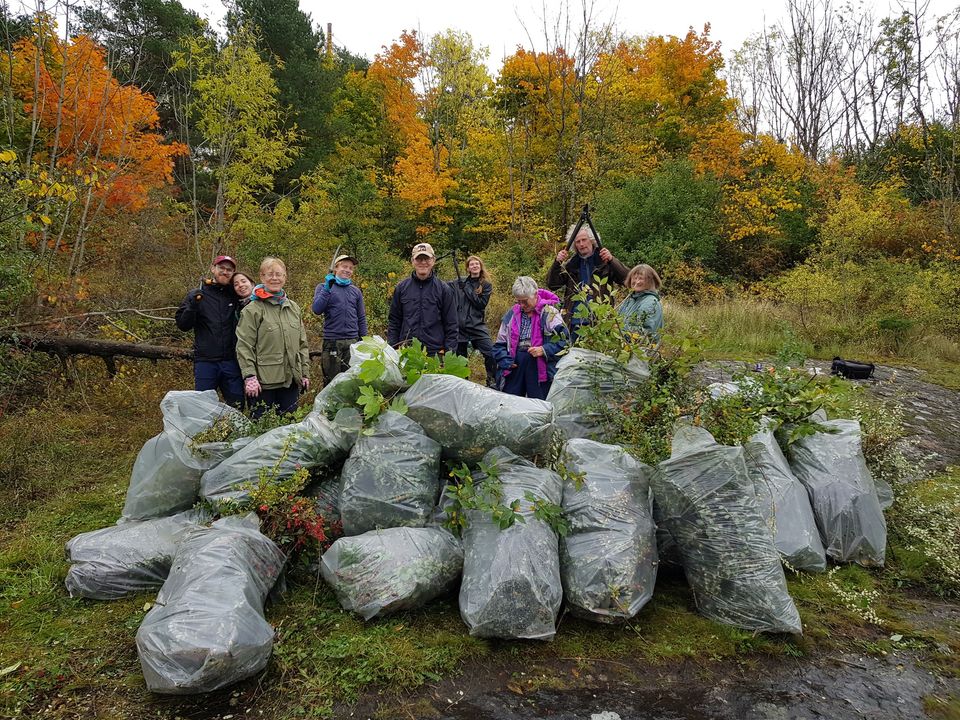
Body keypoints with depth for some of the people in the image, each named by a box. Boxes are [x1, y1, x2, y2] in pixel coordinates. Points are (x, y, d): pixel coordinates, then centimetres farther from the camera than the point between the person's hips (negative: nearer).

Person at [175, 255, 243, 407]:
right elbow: (182, 325, 2)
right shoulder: (196, 295, 6)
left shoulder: (235, 296, 9)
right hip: (205, 361, -1)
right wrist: (193, 305, -15)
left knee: (237, 406, 4)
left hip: (231, 361, 1)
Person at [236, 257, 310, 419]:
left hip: (291, 381, 5)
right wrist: (249, 376, -16)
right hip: (263, 381, -5)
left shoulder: (294, 308, 13)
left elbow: (302, 344, 16)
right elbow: (244, 347, -9)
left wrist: (305, 373, 12)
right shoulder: (253, 310, -5)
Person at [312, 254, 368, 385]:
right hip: (332, 342, -3)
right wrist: (327, 288, -15)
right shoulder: (323, 287, 6)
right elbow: (317, 309, -9)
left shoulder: (356, 291, 15)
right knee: (332, 381, 1)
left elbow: (361, 318, 16)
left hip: (353, 341, 3)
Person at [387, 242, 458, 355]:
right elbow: (393, 321, 11)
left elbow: (451, 325, 3)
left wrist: (450, 351, -4)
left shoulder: (444, 289, 3)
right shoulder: (402, 287, 7)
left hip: (436, 353, -1)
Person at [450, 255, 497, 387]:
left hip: (477, 326, -2)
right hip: (459, 325, 2)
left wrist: (467, 289, -10)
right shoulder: (459, 282, 8)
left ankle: (492, 382, -1)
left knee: (490, 354, -15)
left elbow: (481, 303, -9)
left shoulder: (486, 285, 5)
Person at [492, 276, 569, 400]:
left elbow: (564, 340, -6)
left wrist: (544, 350, -18)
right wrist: (505, 361, 1)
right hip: (515, 365, 4)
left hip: (540, 366, -4)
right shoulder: (511, 314, 14)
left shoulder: (549, 313, -2)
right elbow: (500, 343, 17)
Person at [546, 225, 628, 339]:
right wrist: (557, 262, -9)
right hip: (574, 322, 3)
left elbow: (626, 279, -7)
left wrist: (612, 260, -21)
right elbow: (552, 285, 5)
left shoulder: (604, 261, 1)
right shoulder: (571, 264, 10)